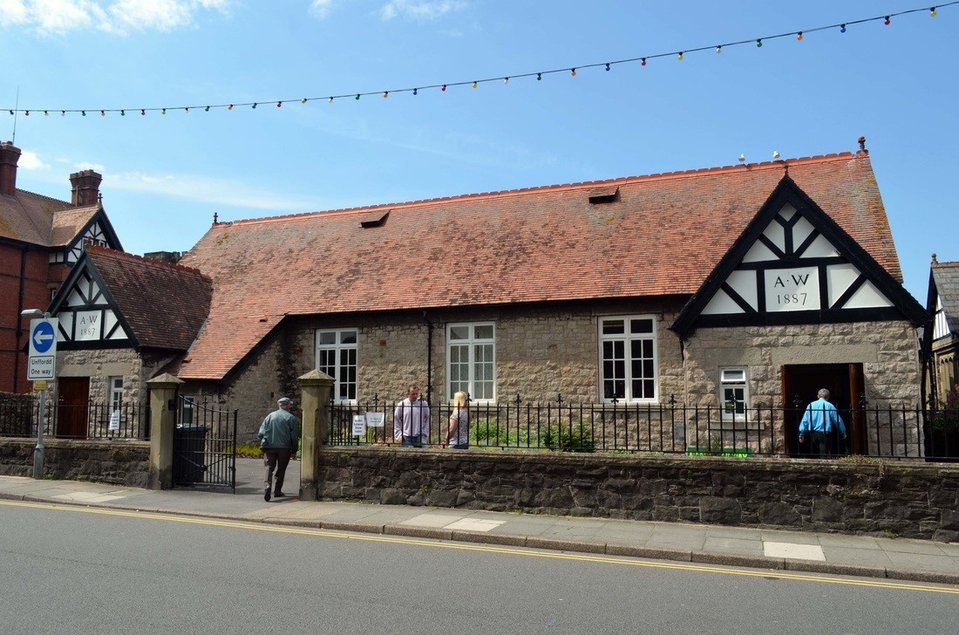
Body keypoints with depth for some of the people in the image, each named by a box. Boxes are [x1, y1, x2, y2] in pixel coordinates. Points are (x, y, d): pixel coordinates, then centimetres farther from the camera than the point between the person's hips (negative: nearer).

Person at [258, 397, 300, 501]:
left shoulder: (270, 416, 9)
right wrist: (294, 451, 5)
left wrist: (264, 445, 14)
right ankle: (277, 491, 12)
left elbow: (261, 433, 5)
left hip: (269, 447, 2)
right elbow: (294, 437, -2)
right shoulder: (291, 418, 0)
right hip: (284, 448, -2)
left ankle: (268, 484, -22)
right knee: (280, 469, 9)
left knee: (269, 467, 3)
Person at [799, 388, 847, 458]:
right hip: (824, 434, -3)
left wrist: (802, 433, 6)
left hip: (813, 434, 4)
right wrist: (843, 433, 15)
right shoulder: (829, 406, -2)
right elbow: (837, 420, 4)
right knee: (823, 454, -6)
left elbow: (805, 420, 4)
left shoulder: (811, 405, 7)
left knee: (815, 454, 14)